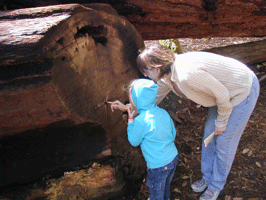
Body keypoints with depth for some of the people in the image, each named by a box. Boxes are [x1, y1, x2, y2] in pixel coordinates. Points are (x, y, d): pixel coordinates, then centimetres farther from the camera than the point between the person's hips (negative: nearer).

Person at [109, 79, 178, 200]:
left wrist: (131, 120, -4)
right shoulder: (163, 112, -4)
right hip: (173, 158, 7)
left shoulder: (140, 120, -25)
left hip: (158, 166, -7)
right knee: (166, 185, 33)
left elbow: (134, 142, -9)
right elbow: (173, 134, 7)